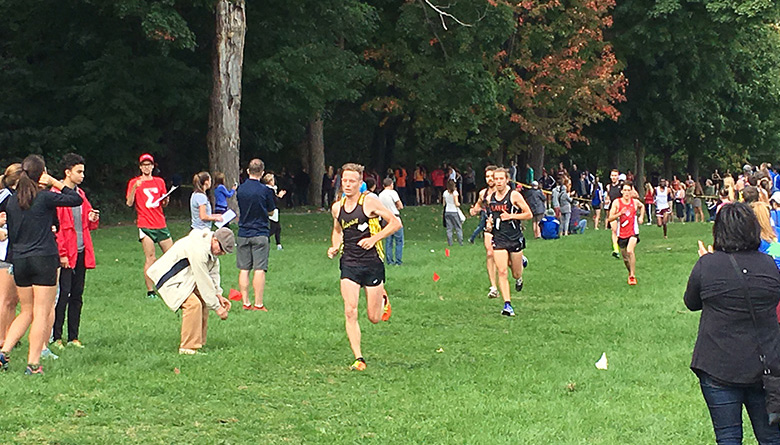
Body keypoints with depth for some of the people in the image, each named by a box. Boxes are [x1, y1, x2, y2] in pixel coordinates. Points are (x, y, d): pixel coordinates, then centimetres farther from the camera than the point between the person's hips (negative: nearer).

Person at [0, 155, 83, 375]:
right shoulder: (45, 198, -10)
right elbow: (76, 199, -4)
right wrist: (55, 182, 0)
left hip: (19, 261, 5)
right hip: (44, 259, -5)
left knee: (26, 311, 18)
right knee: (42, 313, 0)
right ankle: (33, 363, -2)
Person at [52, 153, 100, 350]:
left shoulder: (80, 194, 16)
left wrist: (92, 219, 2)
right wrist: (61, 254, -15)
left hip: (81, 252, 7)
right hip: (65, 255, -7)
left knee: (77, 295, 8)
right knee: (62, 294, -6)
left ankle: (73, 337, 13)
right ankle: (56, 337, 1)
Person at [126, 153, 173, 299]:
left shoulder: (159, 182, 14)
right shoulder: (134, 182, 1)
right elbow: (129, 203, -8)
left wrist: (166, 199, -2)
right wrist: (134, 188, -21)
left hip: (161, 224, 5)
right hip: (145, 225, -5)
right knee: (150, 258, -8)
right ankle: (150, 291, -4)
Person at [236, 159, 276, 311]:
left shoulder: (240, 189, 1)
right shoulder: (265, 190, -9)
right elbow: (271, 211, 2)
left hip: (243, 234, 3)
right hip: (260, 234, -3)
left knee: (244, 270, 7)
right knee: (259, 270, -2)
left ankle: (245, 303, 9)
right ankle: (258, 304, -4)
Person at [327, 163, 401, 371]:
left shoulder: (369, 202, -9)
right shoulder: (337, 208, 5)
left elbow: (395, 223, -6)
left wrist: (374, 238, -15)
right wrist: (334, 247, 5)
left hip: (372, 262, -3)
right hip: (349, 264, 3)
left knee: (374, 318, 4)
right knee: (350, 312, -12)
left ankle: (382, 299, 39)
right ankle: (359, 359, -5)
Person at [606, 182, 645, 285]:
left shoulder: (635, 202, 0)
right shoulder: (616, 203, -6)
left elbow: (642, 207, 26)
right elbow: (610, 219, -9)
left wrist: (641, 217, 13)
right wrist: (620, 213, -23)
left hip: (633, 232, -1)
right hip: (622, 233, 1)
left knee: (630, 251, -25)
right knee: (625, 257, 11)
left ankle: (633, 275, -19)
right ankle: (630, 273, 37)